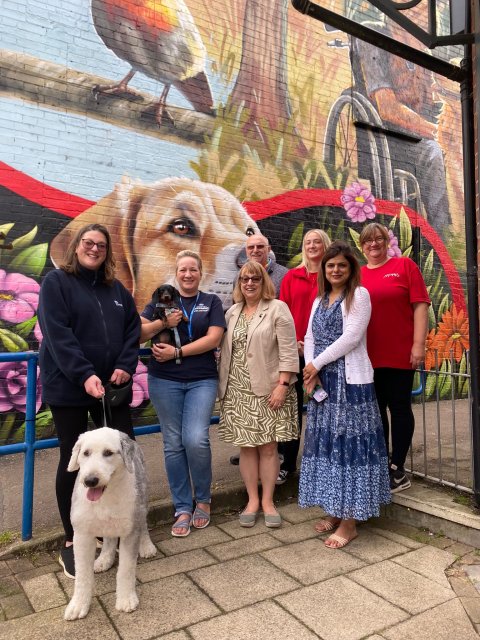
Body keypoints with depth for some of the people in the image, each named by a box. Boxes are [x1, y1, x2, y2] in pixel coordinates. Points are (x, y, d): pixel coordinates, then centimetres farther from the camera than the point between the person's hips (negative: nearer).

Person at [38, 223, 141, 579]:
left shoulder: (116, 289, 13)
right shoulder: (56, 282, -2)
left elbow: (133, 328, 8)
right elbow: (58, 334, -13)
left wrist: (126, 365, -9)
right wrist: (84, 375, -22)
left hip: (112, 386, 5)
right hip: (68, 387, -4)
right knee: (72, 460, 5)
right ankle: (72, 543, 21)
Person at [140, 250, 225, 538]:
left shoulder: (212, 302, 8)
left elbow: (214, 338, -5)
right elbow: (139, 333, 3)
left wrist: (177, 352, -12)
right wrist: (163, 323, -15)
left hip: (202, 380, -1)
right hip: (165, 381, 1)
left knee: (196, 440, -13)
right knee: (174, 444, 4)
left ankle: (203, 500, 13)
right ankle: (182, 508, 19)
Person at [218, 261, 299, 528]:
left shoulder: (277, 308, -2)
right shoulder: (232, 312, 13)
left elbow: (288, 351, -8)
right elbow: (226, 350, 14)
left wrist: (282, 385, -14)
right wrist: (223, 386, 9)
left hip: (269, 390, -4)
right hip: (238, 391, 4)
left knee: (268, 446, 3)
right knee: (246, 445, 8)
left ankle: (268, 501, 17)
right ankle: (252, 500, 20)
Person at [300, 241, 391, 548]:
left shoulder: (359, 294, -4)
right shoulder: (320, 299, 16)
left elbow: (351, 337, -14)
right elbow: (310, 338, 11)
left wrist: (315, 364, -10)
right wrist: (311, 373, -4)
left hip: (350, 381, -7)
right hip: (323, 382, 7)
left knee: (348, 443, -3)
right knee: (326, 442, 10)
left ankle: (349, 522, 8)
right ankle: (334, 510, 24)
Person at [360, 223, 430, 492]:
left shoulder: (405, 265, 1)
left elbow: (420, 305, -5)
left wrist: (419, 344, -12)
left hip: (400, 354, -3)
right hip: (367, 357, 4)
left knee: (399, 408, 6)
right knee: (376, 410, 12)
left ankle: (397, 469, 18)